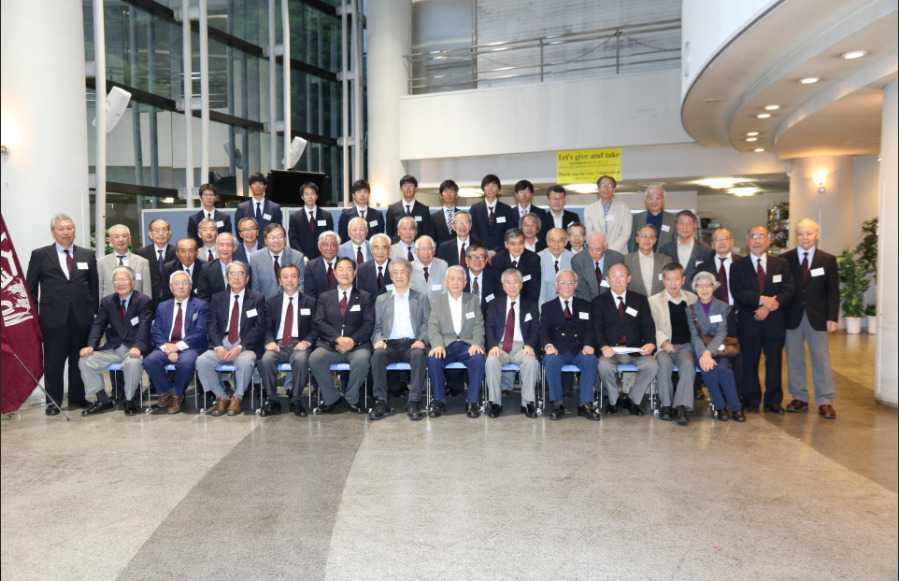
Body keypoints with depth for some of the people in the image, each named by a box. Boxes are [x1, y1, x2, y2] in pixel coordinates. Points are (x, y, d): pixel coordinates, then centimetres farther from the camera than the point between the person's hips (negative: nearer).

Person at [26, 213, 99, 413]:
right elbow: (30, 287, 6)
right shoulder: (40, 255, 5)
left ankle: (78, 397, 21)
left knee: (79, 359, 8)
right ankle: (53, 401, 16)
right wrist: (34, 314, 0)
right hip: (53, 317, -1)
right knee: (53, 361, 5)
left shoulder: (87, 255, 10)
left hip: (81, 316, 2)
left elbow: (94, 286, 11)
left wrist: (94, 311, 3)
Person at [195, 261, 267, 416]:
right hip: (222, 344, 3)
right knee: (201, 361, -25)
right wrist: (218, 346, -14)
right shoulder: (217, 298, 15)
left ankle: (237, 398, -10)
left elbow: (259, 328, -2)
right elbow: (211, 325, 6)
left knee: (245, 362, -35)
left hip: (246, 346, -3)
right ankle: (221, 398, -6)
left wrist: (240, 347, -16)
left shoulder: (257, 299, 7)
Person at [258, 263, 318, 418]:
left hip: (299, 344, -1)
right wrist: (270, 341, -10)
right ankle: (272, 400, -18)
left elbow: (315, 328, 8)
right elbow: (267, 328, 12)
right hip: (278, 344, 1)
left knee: (301, 359, -36)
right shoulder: (271, 302, 19)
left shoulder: (310, 302, 15)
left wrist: (307, 341, -12)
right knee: (266, 359, -32)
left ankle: (296, 400, -21)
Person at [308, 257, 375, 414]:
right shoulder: (324, 297, 18)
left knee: (362, 359, -35)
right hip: (329, 345, 1)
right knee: (314, 358, -30)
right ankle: (331, 398, -9)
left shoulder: (365, 297, 15)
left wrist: (352, 340, -14)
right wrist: (338, 339, -13)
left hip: (357, 345, -1)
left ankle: (352, 399, -10)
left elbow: (369, 324, 3)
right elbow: (319, 323, 4)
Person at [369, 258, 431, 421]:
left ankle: (414, 402, -30)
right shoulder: (381, 300, 20)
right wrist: (378, 340, -9)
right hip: (390, 344, 1)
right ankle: (381, 402, -27)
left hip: (412, 344, -1)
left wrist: (422, 340, -13)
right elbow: (377, 327, 13)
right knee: (378, 354, -32)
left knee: (419, 355, -35)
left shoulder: (421, 299, 17)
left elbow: (427, 324, 7)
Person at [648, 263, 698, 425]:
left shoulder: (693, 299, 16)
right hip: (664, 346, -1)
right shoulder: (654, 301, 10)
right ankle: (666, 405, -23)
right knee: (665, 362, -34)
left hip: (686, 345, 1)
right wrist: (663, 342, -14)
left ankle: (681, 406, -33)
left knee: (688, 364, -32)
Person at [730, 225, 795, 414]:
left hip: (775, 322, 1)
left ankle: (773, 401, 17)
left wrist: (769, 306, -15)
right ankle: (751, 400, 14)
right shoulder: (738, 267, 5)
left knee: (774, 363, 6)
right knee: (749, 363, 3)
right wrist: (762, 299, -20)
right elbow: (738, 293, -8)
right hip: (748, 323, -1)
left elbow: (788, 290, -1)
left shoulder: (781, 264, 10)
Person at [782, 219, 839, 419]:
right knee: (794, 359, 8)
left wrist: (832, 317, -7)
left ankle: (825, 401, 10)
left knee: (821, 360, 3)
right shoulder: (784, 259, 2)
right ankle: (799, 398, 19)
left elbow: (833, 292, 1)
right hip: (792, 317, 1)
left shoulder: (828, 260, 3)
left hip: (817, 317, 0)